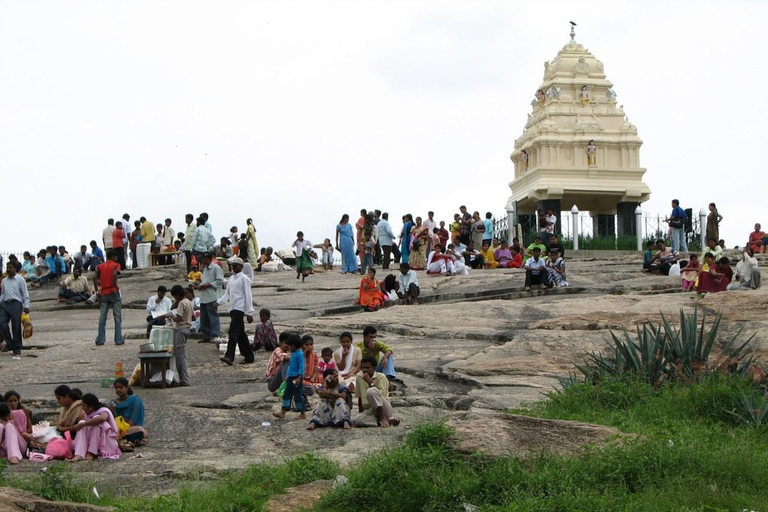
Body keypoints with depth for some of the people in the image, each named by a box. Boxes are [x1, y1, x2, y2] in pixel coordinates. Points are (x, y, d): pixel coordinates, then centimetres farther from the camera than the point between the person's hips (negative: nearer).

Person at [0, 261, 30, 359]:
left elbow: (25, 293, -1)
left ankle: (17, 351, 2)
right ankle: (10, 344, 3)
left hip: (16, 303, -5)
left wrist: (26, 306, -9)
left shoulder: (20, 279, 3)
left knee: (16, 327, -4)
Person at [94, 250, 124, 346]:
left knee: (102, 317, 7)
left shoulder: (100, 266, 10)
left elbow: (95, 277, -4)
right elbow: (114, 274, -22)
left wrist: (97, 291, -1)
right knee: (117, 317, 2)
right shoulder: (115, 265, -1)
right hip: (114, 293, -4)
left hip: (104, 294, 4)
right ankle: (118, 340, 1)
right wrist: (114, 287, -18)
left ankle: (100, 340, 4)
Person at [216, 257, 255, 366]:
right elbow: (227, 294, 18)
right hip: (232, 308, 8)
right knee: (240, 333, 11)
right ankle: (249, 357, 17)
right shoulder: (231, 279, 17)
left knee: (233, 331, -18)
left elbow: (248, 296, -10)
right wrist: (218, 302, -1)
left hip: (239, 308, -8)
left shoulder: (244, 279, -7)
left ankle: (229, 357, -26)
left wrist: (249, 313, -13)